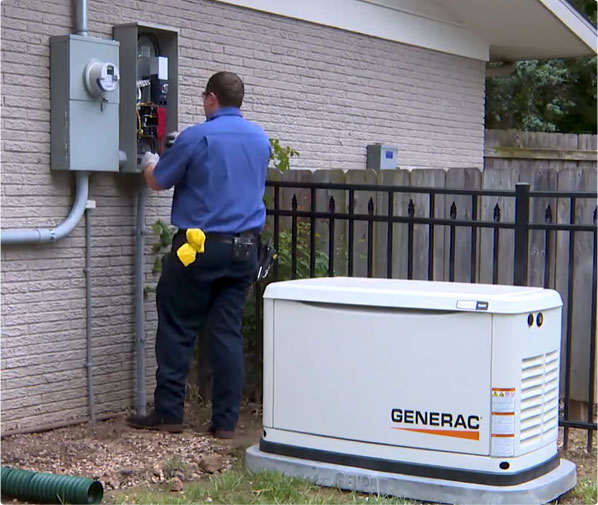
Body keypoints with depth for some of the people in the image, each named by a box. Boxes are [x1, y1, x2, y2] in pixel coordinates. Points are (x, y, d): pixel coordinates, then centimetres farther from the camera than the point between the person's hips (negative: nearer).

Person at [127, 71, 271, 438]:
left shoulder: (197, 137, -9)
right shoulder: (261, 138, 9)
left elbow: (157, 182, 1)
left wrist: (150, 163, 23)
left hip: (201, 246, -5)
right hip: (245, 248, 5)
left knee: (178, 330, 5)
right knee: (228, 332, 6)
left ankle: (169, 412, 9)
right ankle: (226, 420, 6)